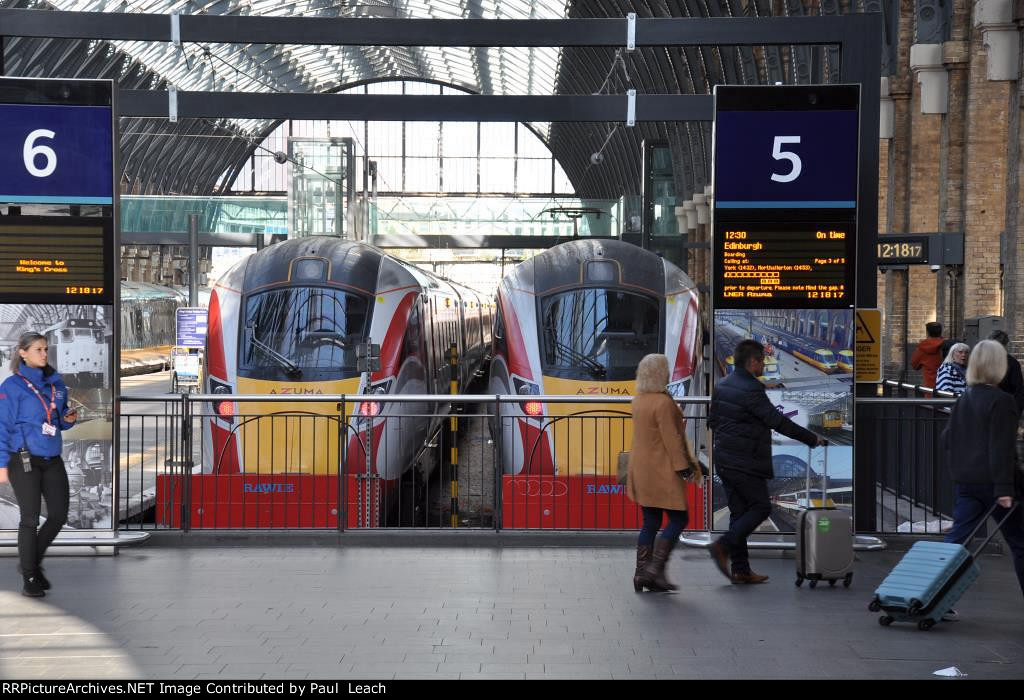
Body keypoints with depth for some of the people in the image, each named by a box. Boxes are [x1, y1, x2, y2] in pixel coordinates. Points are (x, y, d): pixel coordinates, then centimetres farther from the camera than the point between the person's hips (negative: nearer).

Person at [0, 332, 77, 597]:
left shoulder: (56, 383, 10)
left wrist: (68, 419, -2)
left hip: (52, 460, 6)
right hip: (24, 460, -5)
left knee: (59, 515, 3)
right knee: (30, 518, -2)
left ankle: (33, 562, 25)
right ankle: (29, 578, 9)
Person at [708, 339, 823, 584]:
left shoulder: (721, 386, 10)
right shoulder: (751, 390, -18)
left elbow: (712, 420, 18)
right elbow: (778, 421, -18)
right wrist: (811, 439, -10)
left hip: (725, 460, 9)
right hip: (746, 463, -9)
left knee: (739, 511, 11)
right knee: (761, 507, 3)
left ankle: (740, 569, 11)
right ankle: (724, 546, -11)